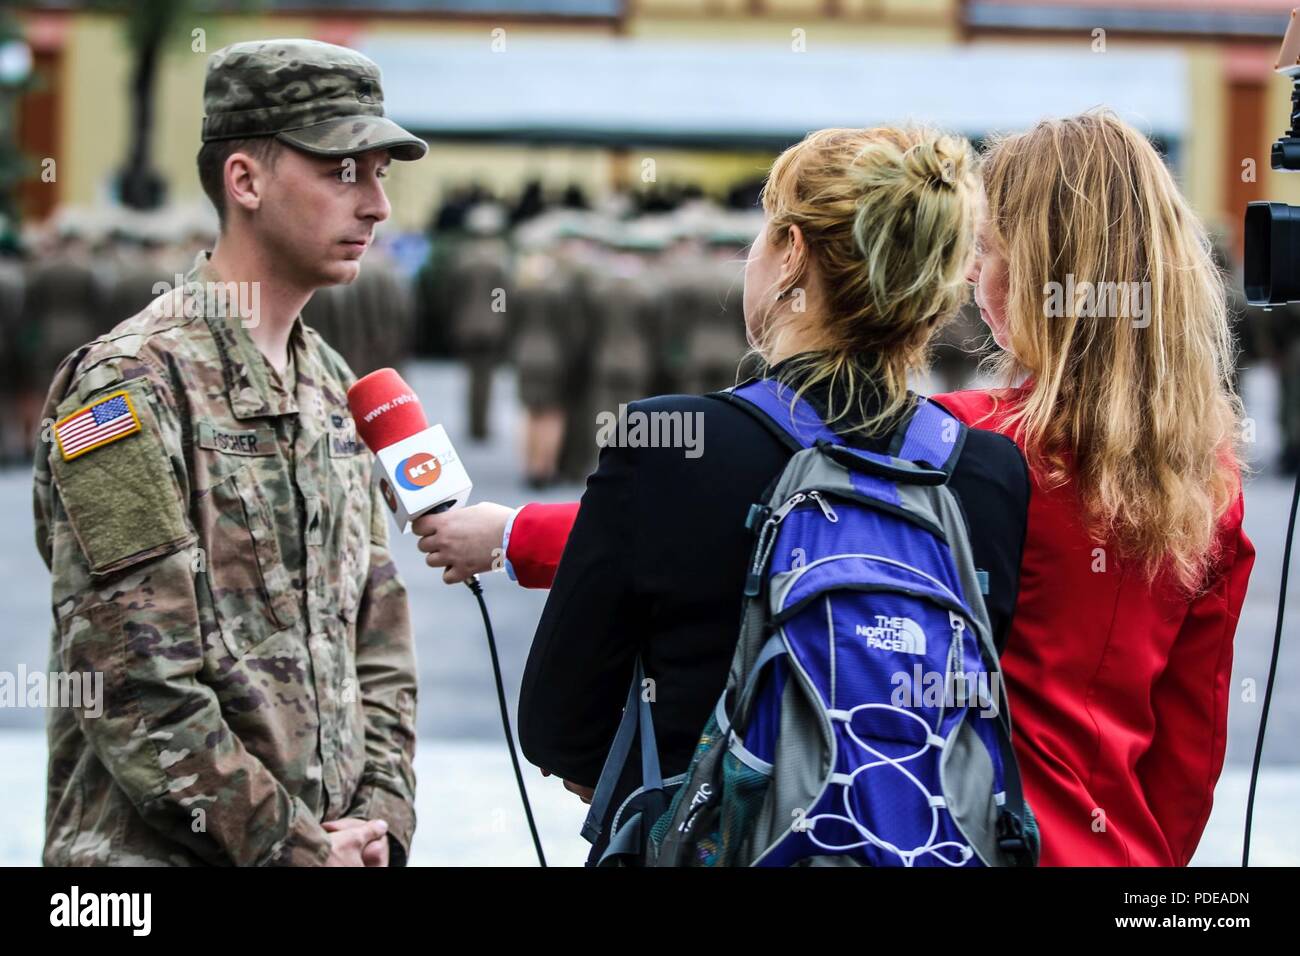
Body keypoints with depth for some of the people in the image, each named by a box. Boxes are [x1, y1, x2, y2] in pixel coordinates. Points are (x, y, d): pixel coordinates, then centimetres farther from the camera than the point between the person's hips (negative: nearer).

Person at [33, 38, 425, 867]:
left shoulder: (333, 389, 13)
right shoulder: (128, 385, -12)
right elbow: (134, 688, -18)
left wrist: (380, 822, 0)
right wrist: (296, 848, -15)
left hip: (333, 839, 7)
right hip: (156, 855, -7)